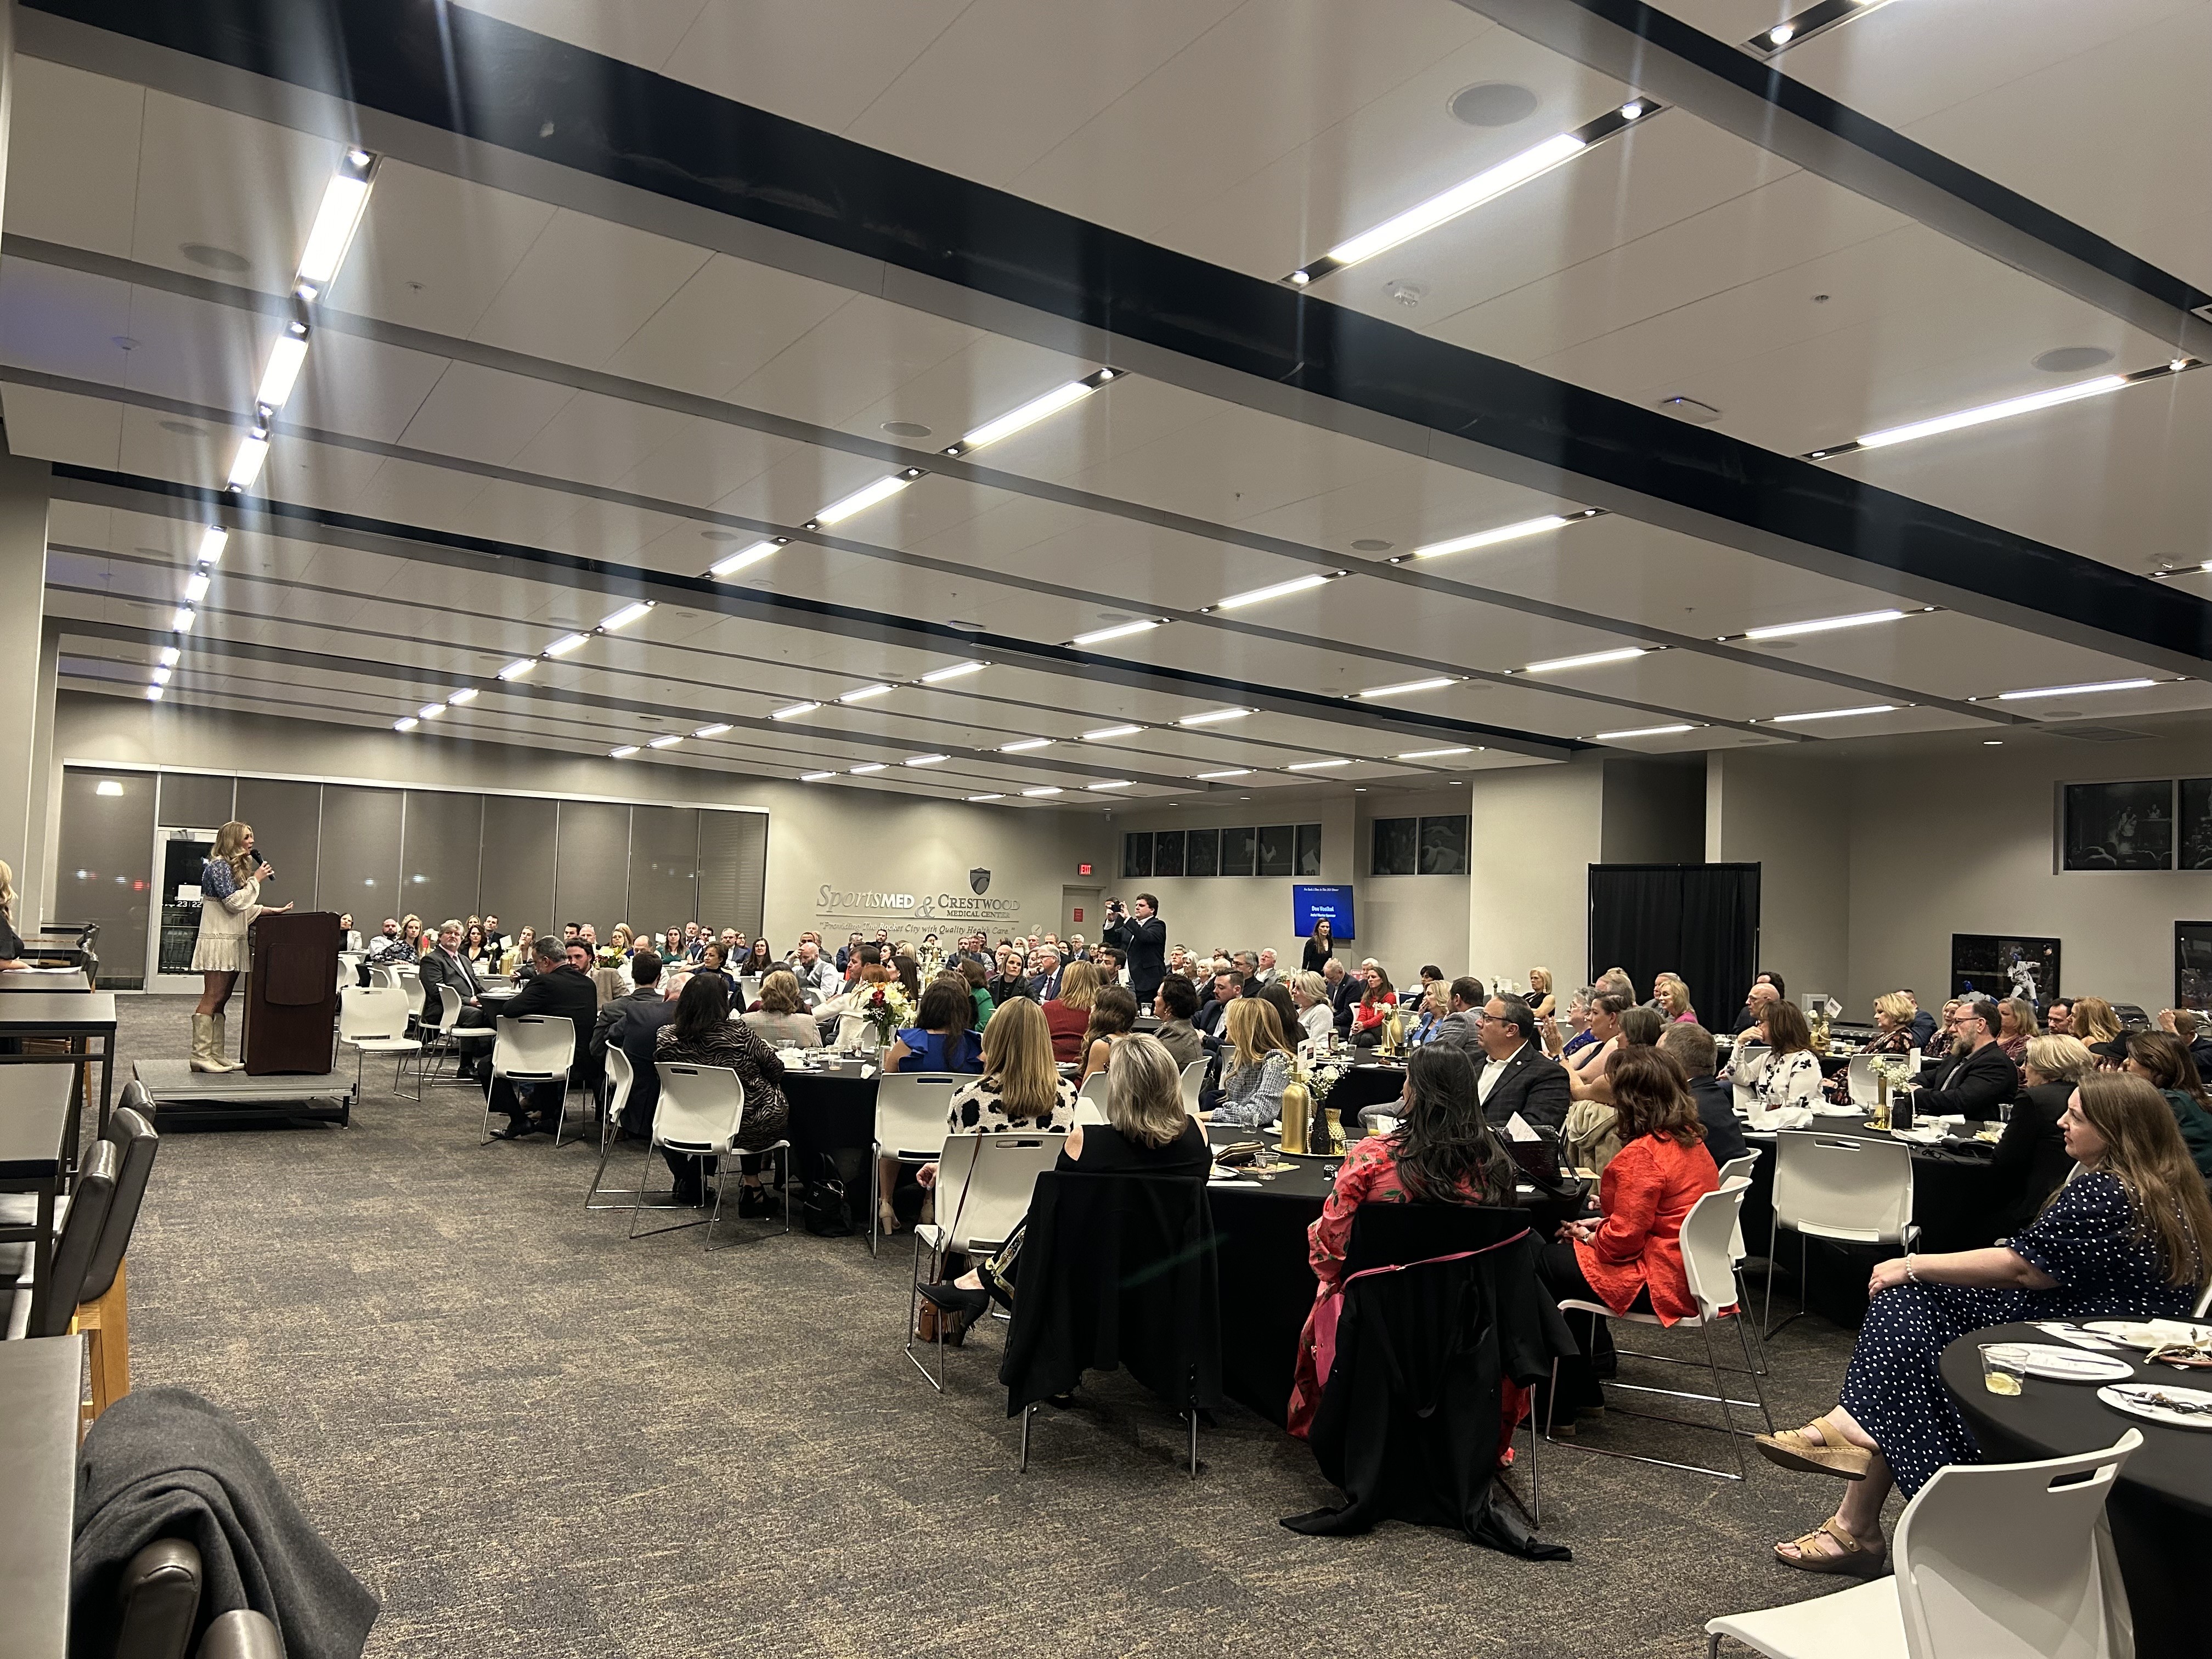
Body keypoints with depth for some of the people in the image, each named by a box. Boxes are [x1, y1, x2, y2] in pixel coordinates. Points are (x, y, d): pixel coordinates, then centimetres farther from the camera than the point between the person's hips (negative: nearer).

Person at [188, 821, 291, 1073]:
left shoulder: (236, 867, 20)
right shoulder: (218, 866, -10)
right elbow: (233, 902, -17)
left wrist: (270, 910, 15)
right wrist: (256, 880, -10)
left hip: (233, 942, 10)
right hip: (217, 941, -10)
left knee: (221, 1000, 9)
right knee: (212, 998, -10)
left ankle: (216, 1056, 11)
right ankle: (200, 1055, -9)